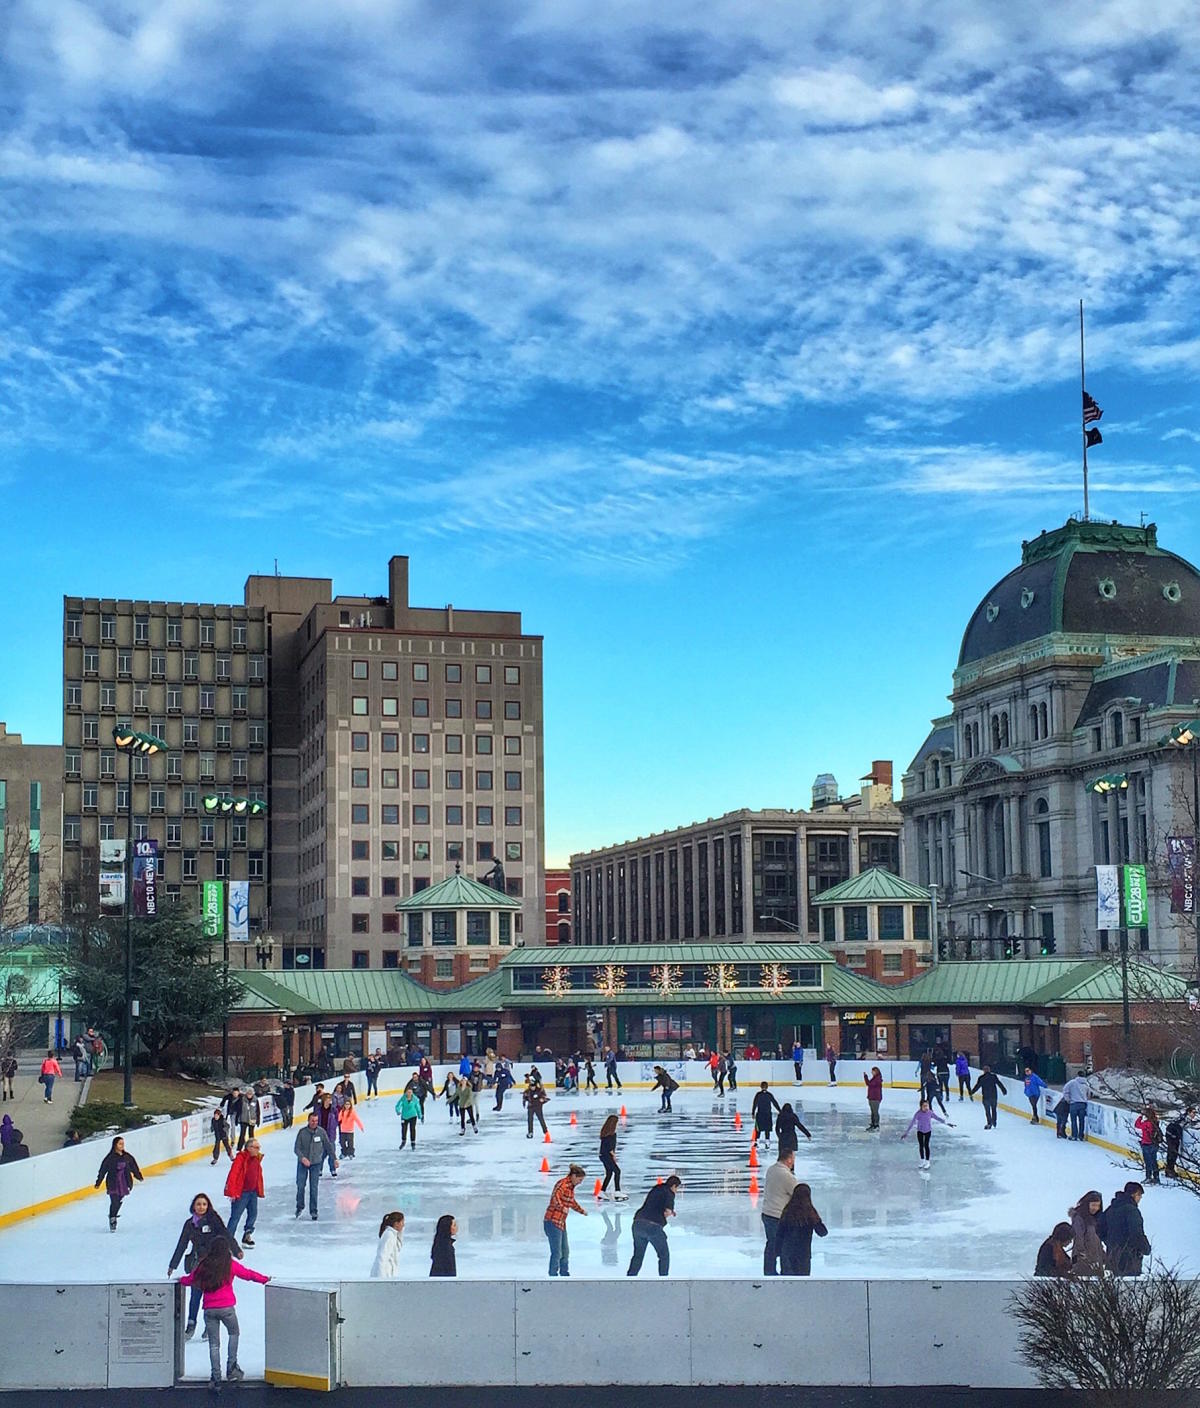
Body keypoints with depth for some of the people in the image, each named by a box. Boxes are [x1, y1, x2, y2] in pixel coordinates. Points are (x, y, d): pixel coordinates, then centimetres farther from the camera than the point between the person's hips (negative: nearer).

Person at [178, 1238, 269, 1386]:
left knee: (213, 1343, 9)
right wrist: (265, 1279, 22)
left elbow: (191, 1279, 13)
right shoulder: (230, 1264, -2)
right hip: (227, 1307, -2)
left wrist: (181, 1279, 36)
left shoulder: (204, 1265, 3)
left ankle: (215, 1376, 5)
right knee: (234, 1333, 21)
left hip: (209, 1309, 2)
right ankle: (231, 1368, 11)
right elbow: (248, 1274, 7)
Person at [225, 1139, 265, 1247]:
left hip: (253, 1192, 8)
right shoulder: (241, 1158, -19)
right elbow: (233, 1175, -22)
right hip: (241, 1193, -8)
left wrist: (260, 1191, 20)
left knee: (253, 1214, 15)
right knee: (236, 1216, -2)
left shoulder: (257, 1159, 7)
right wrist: (231, 1193, -24)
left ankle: (247, 1236, 30)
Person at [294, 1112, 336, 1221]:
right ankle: (299, 1207, 27)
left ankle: (313, 1211, 12)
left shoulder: (321, 1132, -8)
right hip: (302, 1163, 0)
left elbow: (328, 1146, 3)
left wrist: (334, 1159, 7)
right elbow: (296, 1148, -10)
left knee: (314, 1188, 1)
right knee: (300, 1186, 5)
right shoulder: (302, 1132, -12)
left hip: (316, 1163, 0)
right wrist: (302, 1158, -27)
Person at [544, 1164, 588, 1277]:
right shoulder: (562, 1183, -14)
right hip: (553, 1222, -10)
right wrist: (562, 1207, -46)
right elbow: (555, 1196, -34)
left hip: (561, 1223, 10)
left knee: (565, 1252, 17)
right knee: (557, 1253, -9)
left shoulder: (571, 1187, 15)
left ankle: (564, 1274, 30)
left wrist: (582, 1211, 44)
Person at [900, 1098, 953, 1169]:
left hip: (928, 1131, 0)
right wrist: (906, 1133, -20)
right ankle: (922, 1161, 25)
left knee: (926, 1145, -3)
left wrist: (947, 1123, -4)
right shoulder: (918, 1114, -23)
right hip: (920, 1131, 0)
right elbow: (912, 1123, -21)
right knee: (921, 1146, 5)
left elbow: (938, 1118, -7)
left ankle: (927, 1162, 11)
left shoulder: (930, 1113, -18)